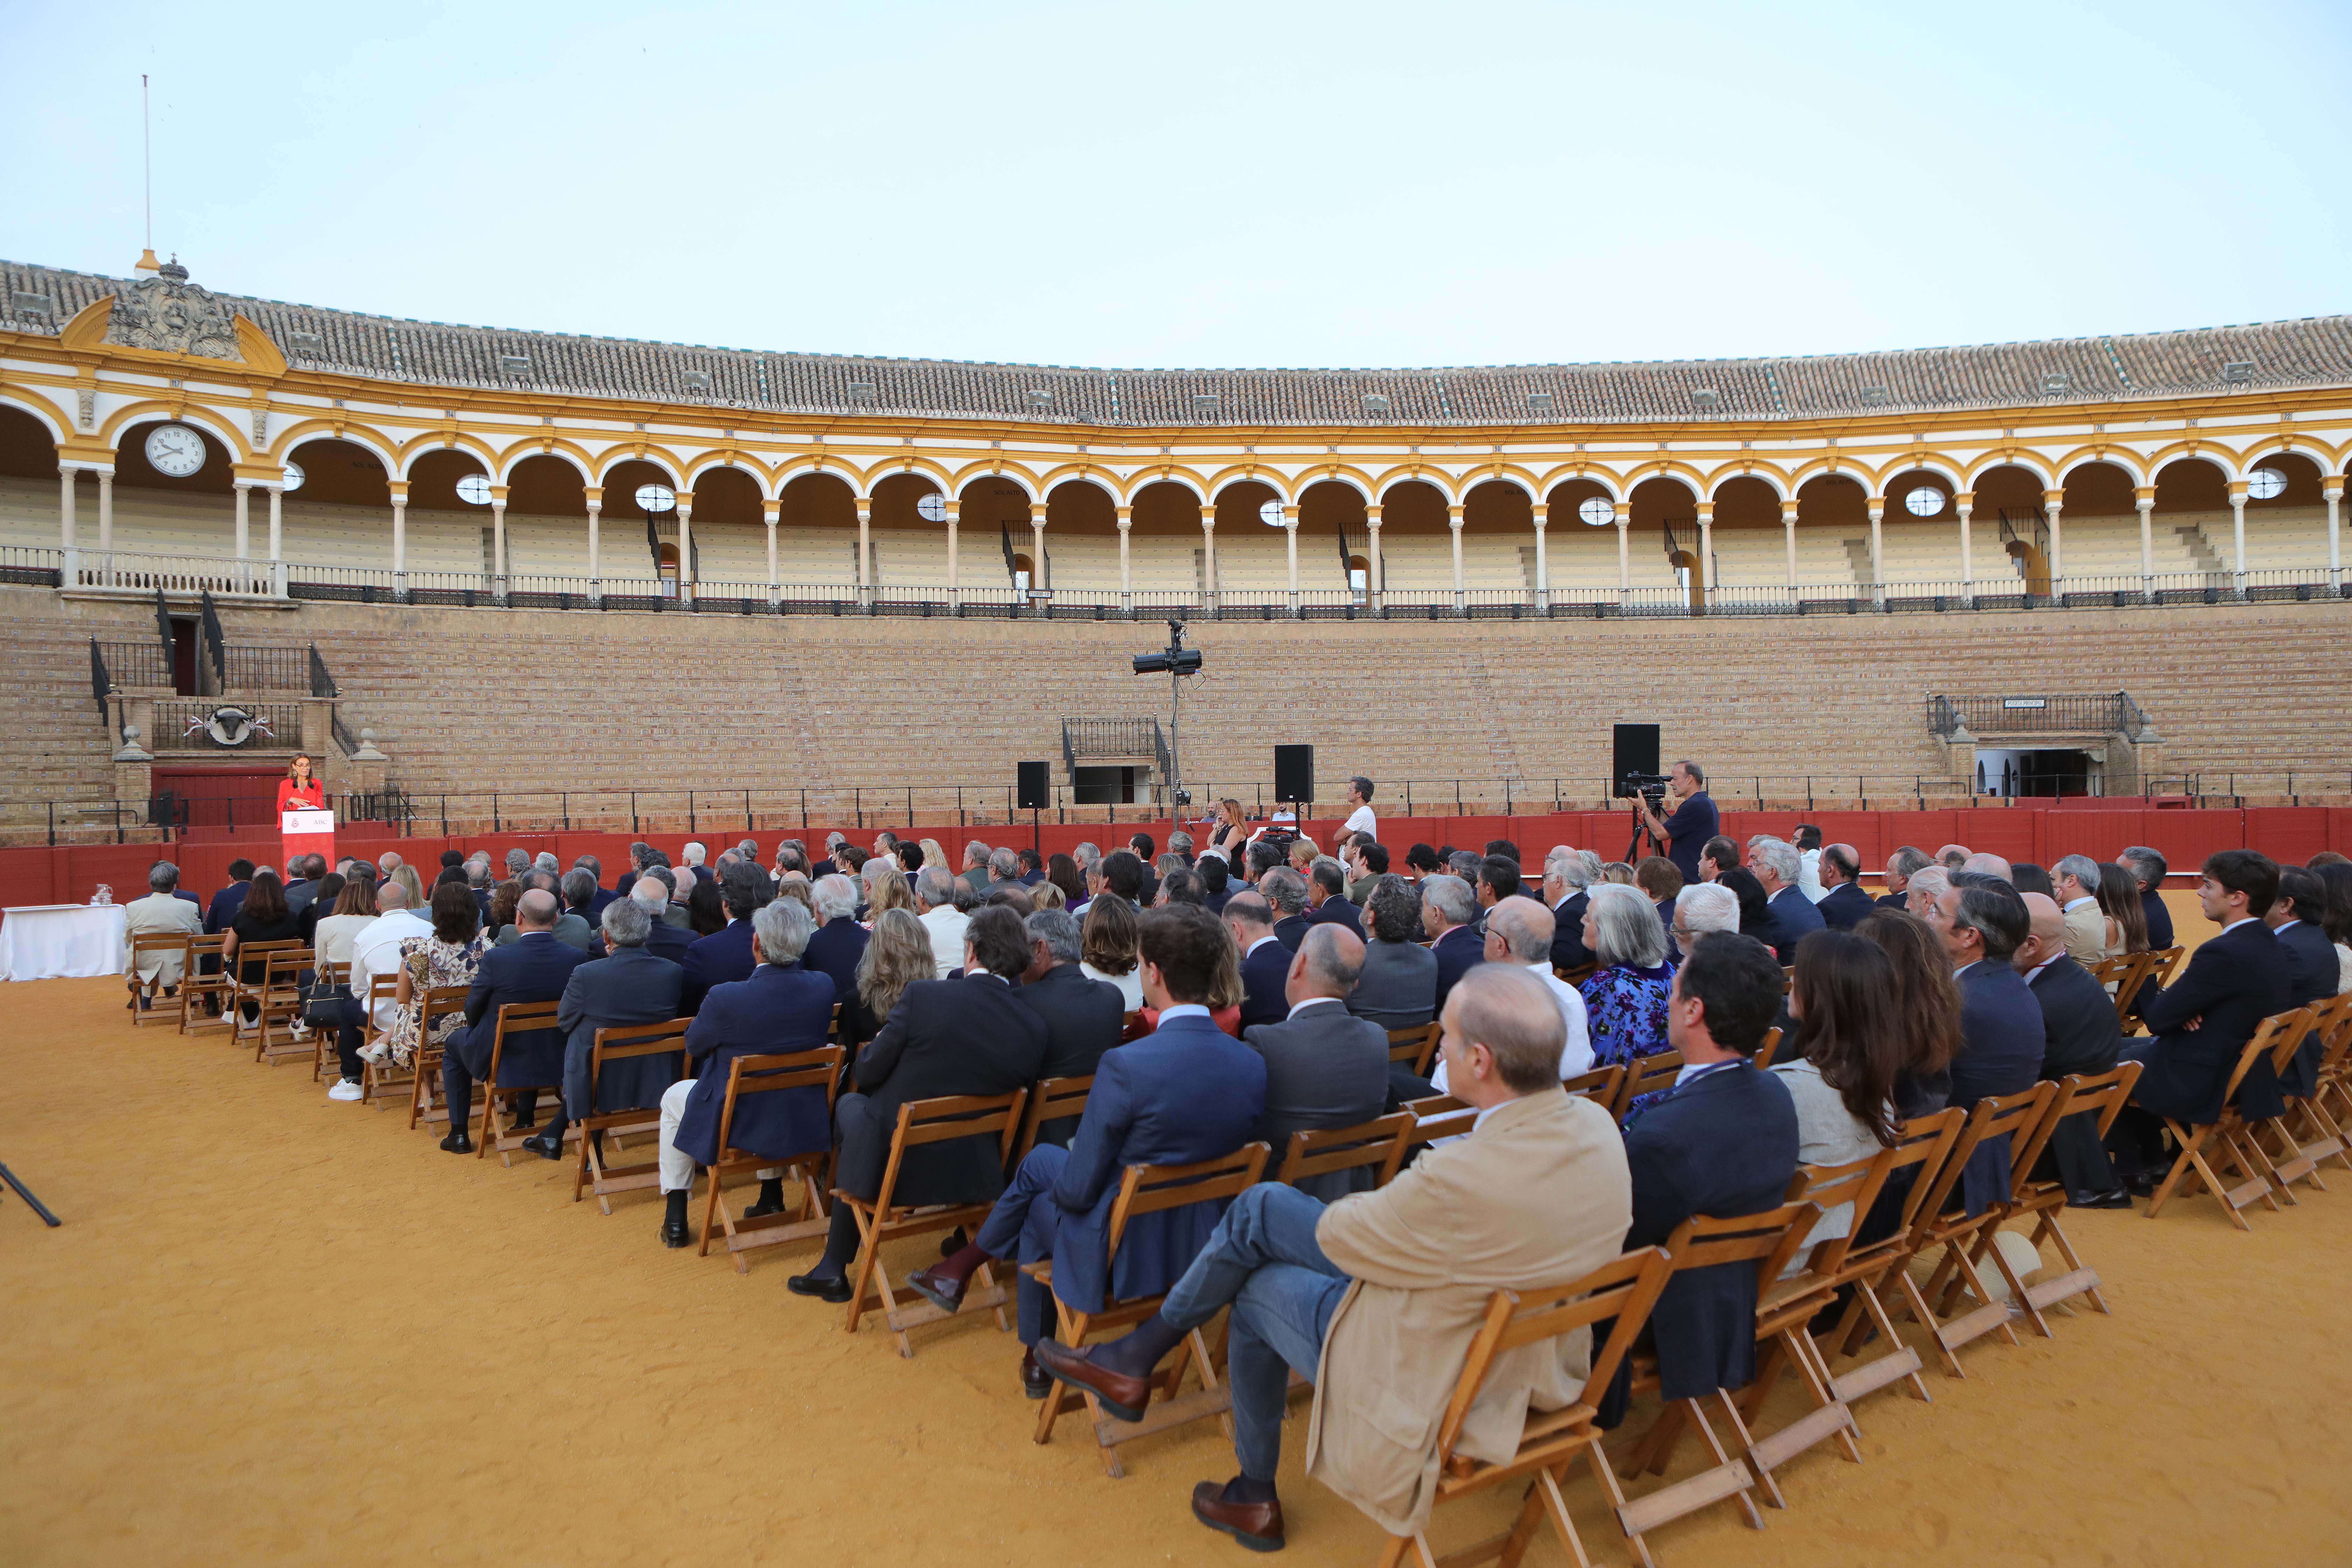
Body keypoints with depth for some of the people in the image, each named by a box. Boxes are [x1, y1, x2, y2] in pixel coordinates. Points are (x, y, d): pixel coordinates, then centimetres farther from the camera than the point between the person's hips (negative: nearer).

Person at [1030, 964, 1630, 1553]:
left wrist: (1387, 1197, 2)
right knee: (1261, 1206, 10)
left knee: (1257, 1289, 17)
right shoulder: (1596, 1124, -13)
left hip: (1434, 1391, -8)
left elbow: (1334, 1233, -18)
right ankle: (1138, 1355, 30)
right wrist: (1405, 1198, -2)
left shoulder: (1463, 1178, -37)